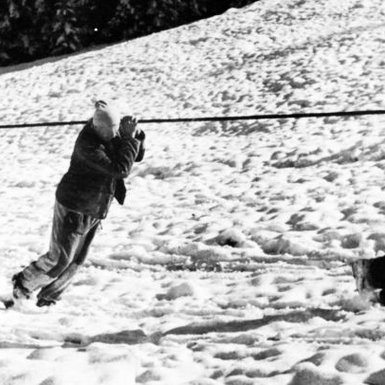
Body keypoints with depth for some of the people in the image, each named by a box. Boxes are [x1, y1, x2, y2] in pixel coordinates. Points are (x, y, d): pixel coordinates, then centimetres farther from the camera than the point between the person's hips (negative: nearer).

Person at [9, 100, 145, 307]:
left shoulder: (114, 136, -3)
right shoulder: (87, 144, -28)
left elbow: (137, 156, 4)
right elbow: (120, 169, -33)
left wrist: (136, 135, -14)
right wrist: (129, 138, -28)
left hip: (94, 211, 8)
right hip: (74, 208, -8)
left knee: (76, 259, 13)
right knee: (60, 258, -2)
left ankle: (46, 299, 25)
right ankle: (21, 287, 17)